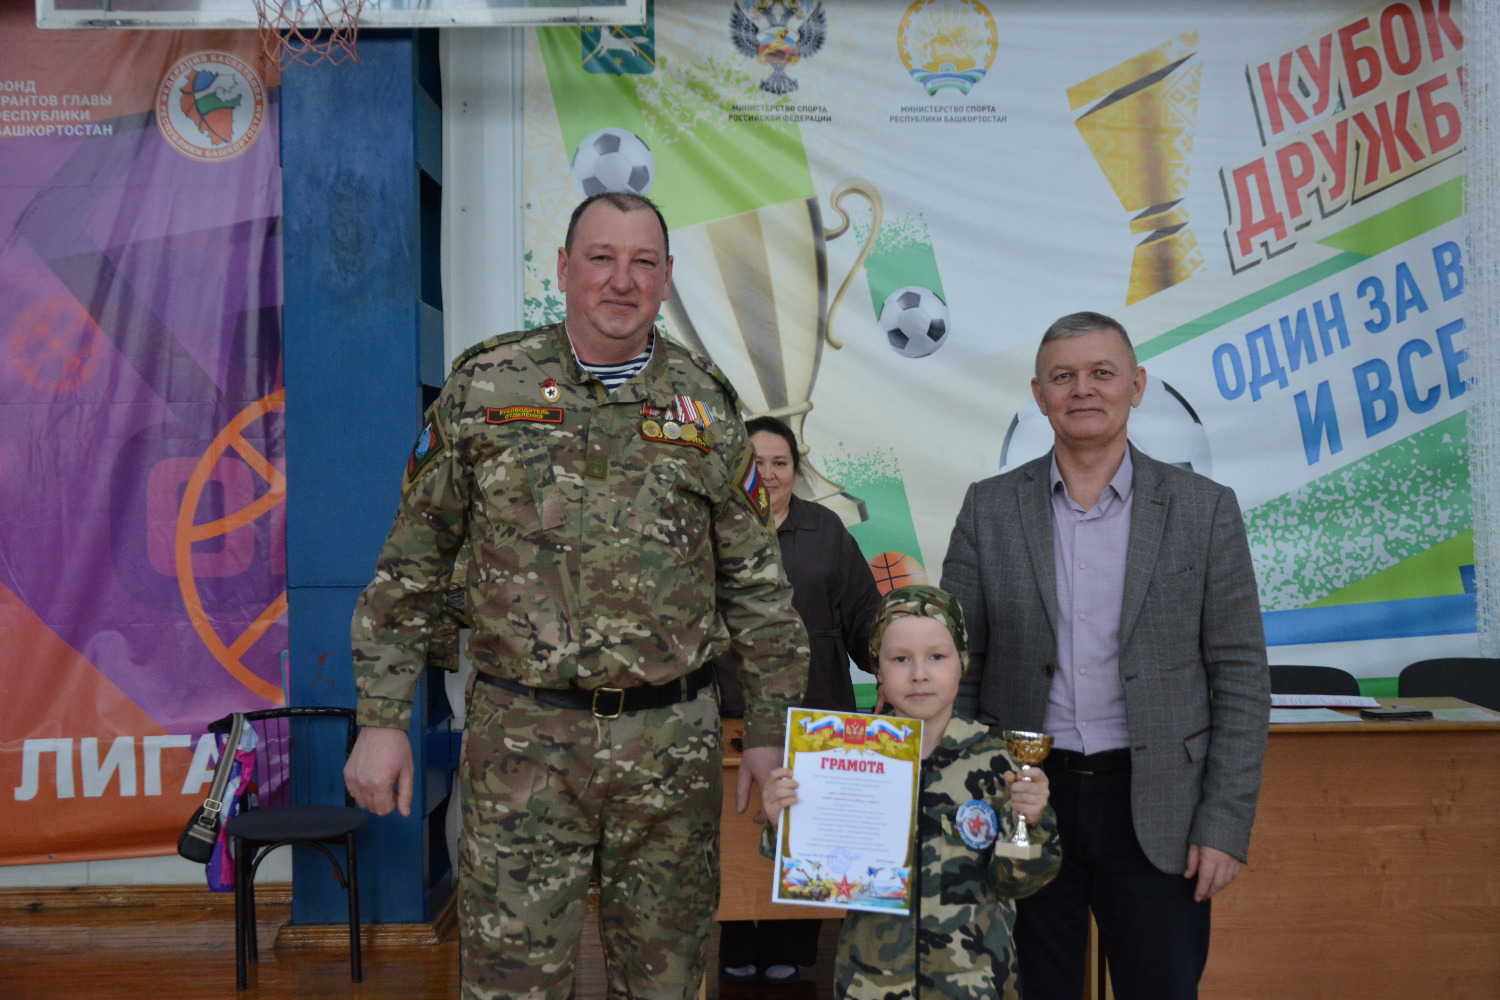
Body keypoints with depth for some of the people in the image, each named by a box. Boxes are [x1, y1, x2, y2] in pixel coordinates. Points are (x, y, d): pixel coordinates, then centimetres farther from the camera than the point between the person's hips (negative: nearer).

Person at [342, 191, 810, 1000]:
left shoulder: (706, 405, 4)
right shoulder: (484, 388, 1)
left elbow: (755, 582, 8)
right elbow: (409, 568, 4)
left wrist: (769, 730, 6)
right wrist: (381, 719, -1)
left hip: (673, 743, 2)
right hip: (522, 740, -1)